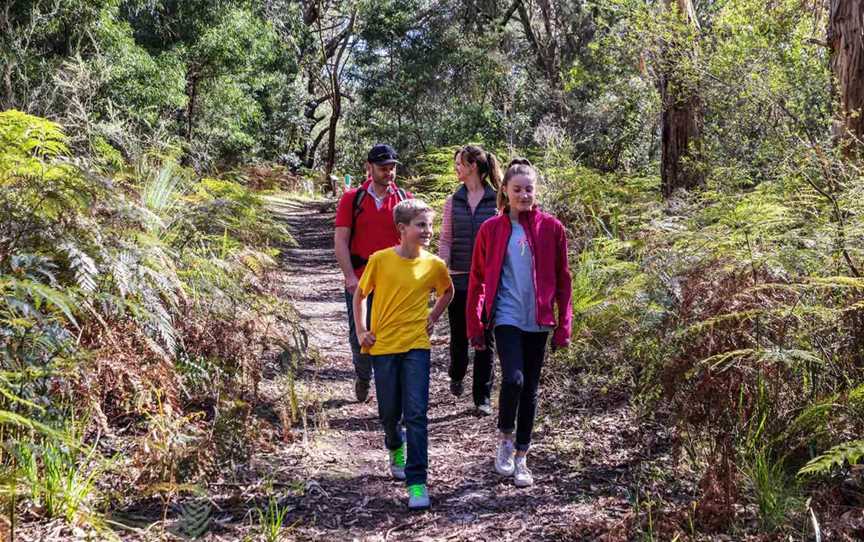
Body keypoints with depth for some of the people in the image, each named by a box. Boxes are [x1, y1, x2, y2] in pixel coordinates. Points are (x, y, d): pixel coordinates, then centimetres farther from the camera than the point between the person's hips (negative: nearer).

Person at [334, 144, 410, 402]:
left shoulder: (404, 199, 5)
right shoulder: (352, 199, 2)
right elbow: (340, 240, -1)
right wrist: (350, 276, -11)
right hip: (359, 281, 0)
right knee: (359, 337, 8)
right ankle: (363, 376, 34)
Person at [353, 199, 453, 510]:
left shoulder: (434, 265, -3)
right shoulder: (380, 260, -7)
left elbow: (447, 292, 19)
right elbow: (360, 294, 7)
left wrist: (433, 318, 9)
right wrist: (361, 331, 2)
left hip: (416, 346, 0)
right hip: (382, 346, 0)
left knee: (416, 414, -9)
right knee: (389, 412, 12)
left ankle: (417, 482, -6)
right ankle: (396, 449, 45)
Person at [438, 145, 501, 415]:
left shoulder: (497, 200, -2)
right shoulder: (453, 201, 5)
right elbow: (445, 239, 6)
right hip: (458, 278, 2)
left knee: (484, 338, 1)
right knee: (459, 334, 10)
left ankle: (482, 397, 9)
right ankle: (456, 375, 40)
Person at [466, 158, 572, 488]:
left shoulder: (550, 228, 1)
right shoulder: (491, 229, 0)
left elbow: (562, 279, 5)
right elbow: (477, 279, 5)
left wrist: (563, 325, 3)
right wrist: (475, 325, 3)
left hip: (537, 320, 2)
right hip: (506, 316, -2)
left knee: (530, 389, 8)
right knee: (514, 379, -20)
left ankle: (521, 457, 21)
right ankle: (506, 439, 6)